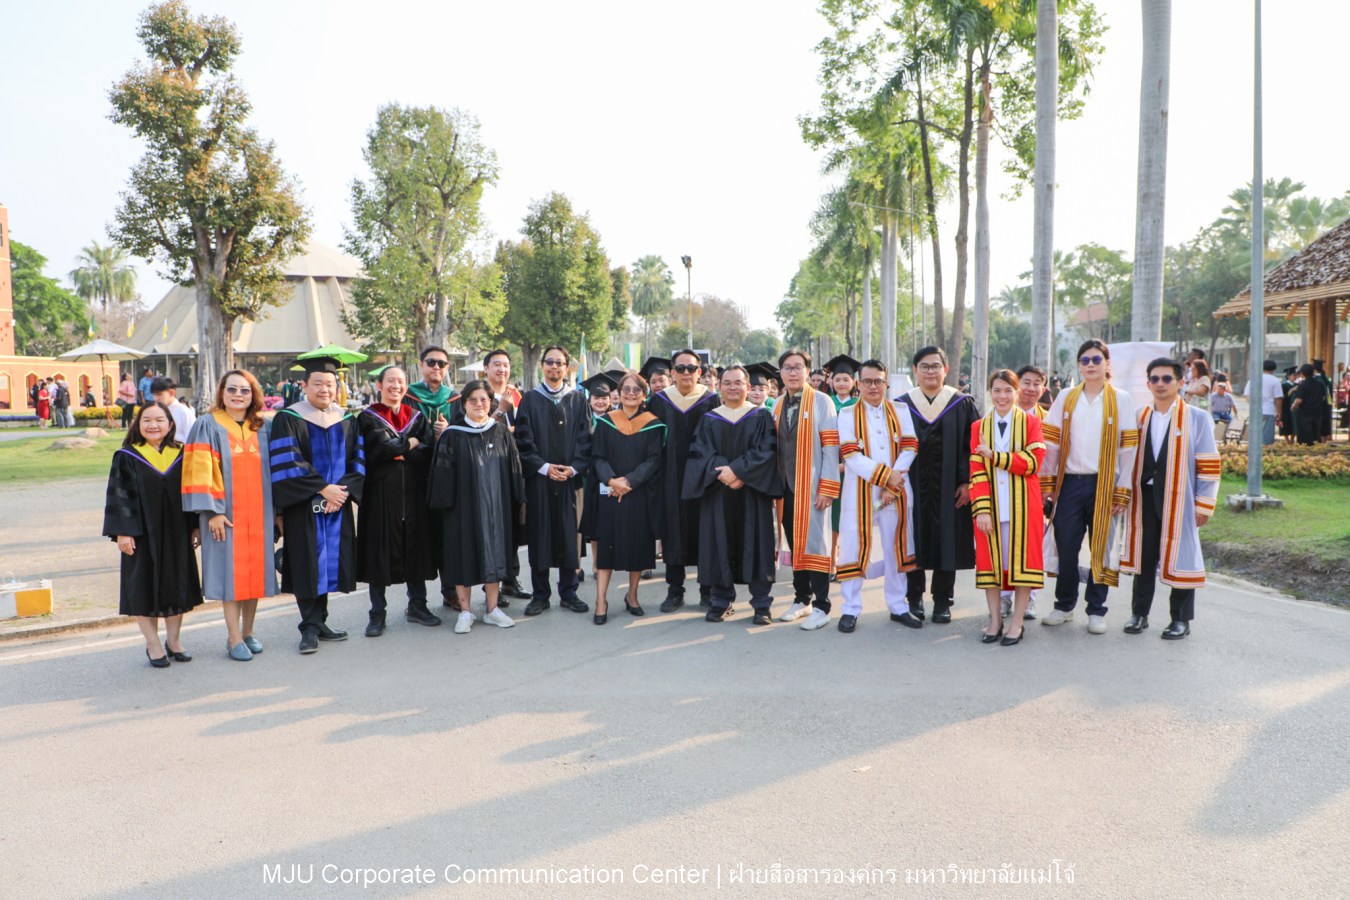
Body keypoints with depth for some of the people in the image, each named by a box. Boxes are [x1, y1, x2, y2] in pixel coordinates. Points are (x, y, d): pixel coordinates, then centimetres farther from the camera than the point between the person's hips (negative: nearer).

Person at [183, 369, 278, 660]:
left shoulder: (263, 428, 10)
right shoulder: (208, 426, -1)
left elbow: (272, 470, 12)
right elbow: (201, 471, -7)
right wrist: (212, 510, -14)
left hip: (258, 513, 3)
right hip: (226, 513, -3)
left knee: (255, 571, 7)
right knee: (230, 571, -1)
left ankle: (248, 631, 20)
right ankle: (234, 638, 9)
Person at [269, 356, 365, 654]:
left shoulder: (347, 420, 10)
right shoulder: (288, 419, -4)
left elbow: (358, 461, 7)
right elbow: (288, 463, -12)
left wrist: (344, 490, -10)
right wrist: (323, 489, -16)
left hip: (338, 505, 4)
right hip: (304, 508, -4)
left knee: (329, 563, 8)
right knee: (309, 566, -2)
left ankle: (319, 623, 18)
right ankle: (310, 627, 5)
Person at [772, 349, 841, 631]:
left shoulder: (821, 402, -6)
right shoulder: (778, 407, 11)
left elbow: (831, 446, -10)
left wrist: (827, 488, -15)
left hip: (811, 486, -5)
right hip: (785, 486, 5)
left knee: (814, 542, -3)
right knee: (795, 543, 11)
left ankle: (820, 606, 4)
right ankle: (802, 599, 22)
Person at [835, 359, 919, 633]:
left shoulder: (901, 411, 7)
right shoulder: (847, 414, 1)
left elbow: (910, 448, -1)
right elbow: (851, 456, -9)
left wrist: (892, 486, -11)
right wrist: (886, 475, -15)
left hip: (897, 492, 2)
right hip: (860, 492, -2)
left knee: (897, 547, 8)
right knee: (855, 547, -1)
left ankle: (898, 606, 20)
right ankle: (850, 609, 9)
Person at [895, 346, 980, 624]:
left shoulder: (962, 404, 3)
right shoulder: (902, 405, 5)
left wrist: (966, 482, -8)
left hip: (949, 489, 0)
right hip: (912, 486, 1)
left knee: (948, 542, 3)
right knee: (914, 542, 5)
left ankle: (942, 601, 14)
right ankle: (914, 598, 18)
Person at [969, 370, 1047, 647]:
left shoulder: (1031, 422, 3)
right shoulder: (979, 427, 7)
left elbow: (1033, 461, -12)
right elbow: (977, 471, -1)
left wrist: (994, 455, -15)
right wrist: (981, 509, -11)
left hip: (1023, 506, -2)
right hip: (991, 505, 2)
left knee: (1022, 559, 1)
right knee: (991, 559, 4)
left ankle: (1017, 623, 10)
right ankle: (995, 620, 16)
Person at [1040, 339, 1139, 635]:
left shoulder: (1121, 400, 1)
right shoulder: (1066, 398, 7)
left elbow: (1129, 448, -2)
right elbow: (1051, 443, 5)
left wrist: (1122, 493, -7)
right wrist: (1047, 485, 0)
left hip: (1103, 485, -1)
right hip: (1069, 484, 2)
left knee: (1101, 548, 5)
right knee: (1066, 548, 6)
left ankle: (1096, 610, 18)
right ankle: (1064, 605, 21)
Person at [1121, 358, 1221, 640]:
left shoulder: (1196, 418, -1)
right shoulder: (1139, 417, 9)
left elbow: (1209, 465, -2)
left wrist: (1204, 505, -6)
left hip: (1179, 500, -3)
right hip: (1144, 497, 3)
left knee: (1179, 556, 2)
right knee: (1144, 555, 8)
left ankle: (1181, 619, 15)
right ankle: (1139, 613, 20)